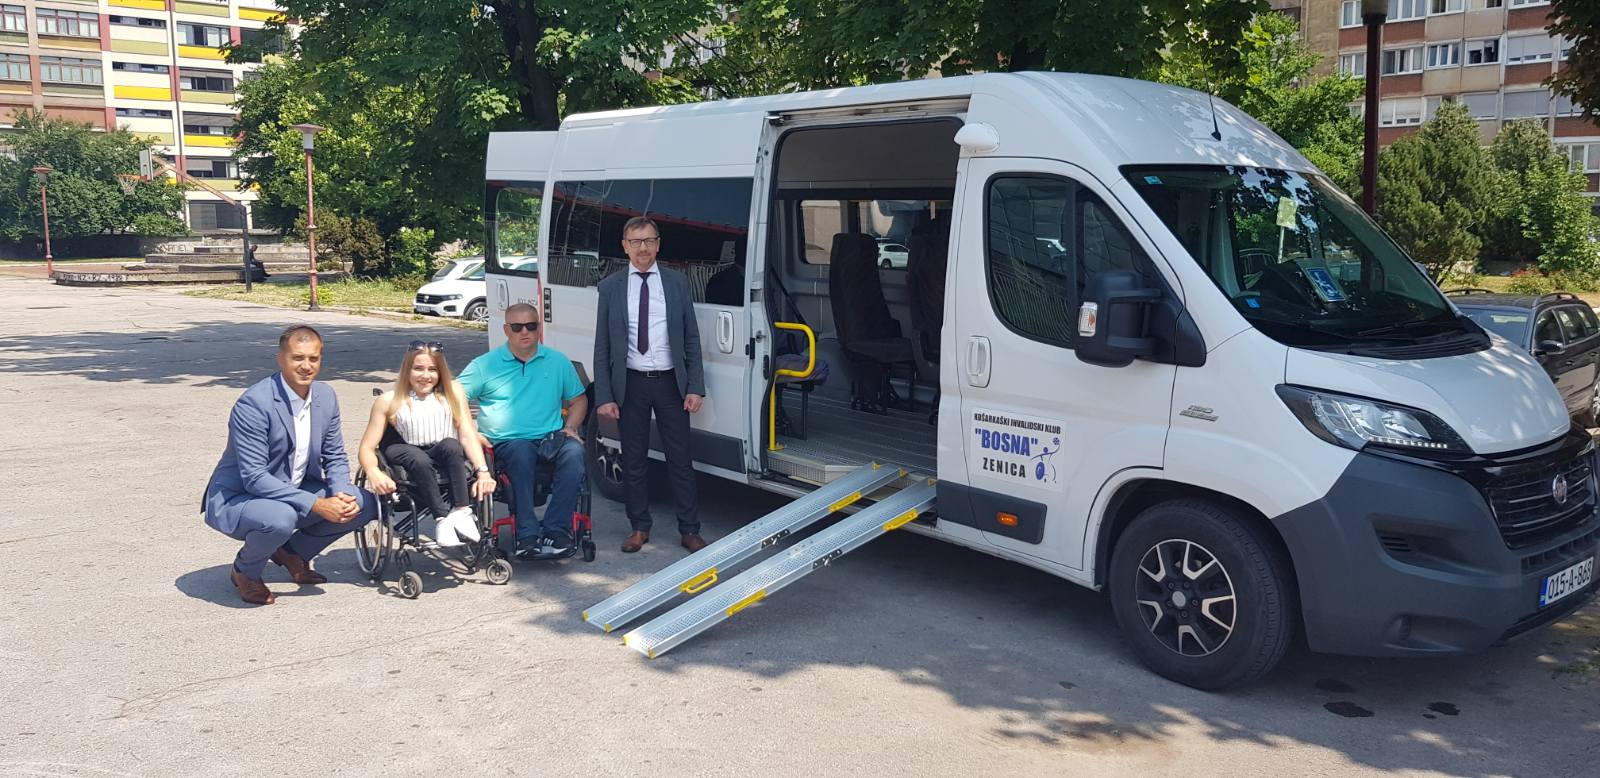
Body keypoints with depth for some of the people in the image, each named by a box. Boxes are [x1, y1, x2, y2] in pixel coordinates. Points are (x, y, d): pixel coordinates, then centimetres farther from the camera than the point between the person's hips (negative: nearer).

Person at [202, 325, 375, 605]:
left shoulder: (326, 397, -3)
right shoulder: (253, 404, -25)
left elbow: (335, 457, 5)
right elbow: (254, 477, -28)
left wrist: (340, 494, -17)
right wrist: (316, 505, -32)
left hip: (295, 492, 7)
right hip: (236, 499, -7)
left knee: (363, 504, -7)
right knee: (280, 517, -38)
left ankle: (293, 552, 14)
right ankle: (244, 572, -3)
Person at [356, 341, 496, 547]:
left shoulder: (452, 392, 6)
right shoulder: (389, 401, 2)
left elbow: (468, 435, -3)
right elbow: (366, 448, -1)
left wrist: (483, 471, -20)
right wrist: (374, 473, -25)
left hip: (446, 456, 1)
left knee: (451, 445, -31)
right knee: (419, 459, -34)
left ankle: (462, 512, -32)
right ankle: (442, 518, -30)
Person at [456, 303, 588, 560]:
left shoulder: (557, 361, 17)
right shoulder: (485, 365, 10)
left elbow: (578, 400, 24)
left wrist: (570, 427, 5)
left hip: (551, 439, 2)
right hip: (508, 441, -2)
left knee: (573, 451, -32)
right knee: (521, 453, -37)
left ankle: (555, 529, -33)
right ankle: (528, 536, -39)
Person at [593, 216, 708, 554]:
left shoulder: (677, 282, 3)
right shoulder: (610, 287, 1)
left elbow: (691, 339, 4)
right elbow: (602, 346, 2)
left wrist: (695, 387, -4)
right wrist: (604, 396, -4)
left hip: (671, 383, 0)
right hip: (630, 385, 0)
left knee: (680, 460, 4)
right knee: (634, 461, 9)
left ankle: (690, 530, 14)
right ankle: (639, 528, 23)